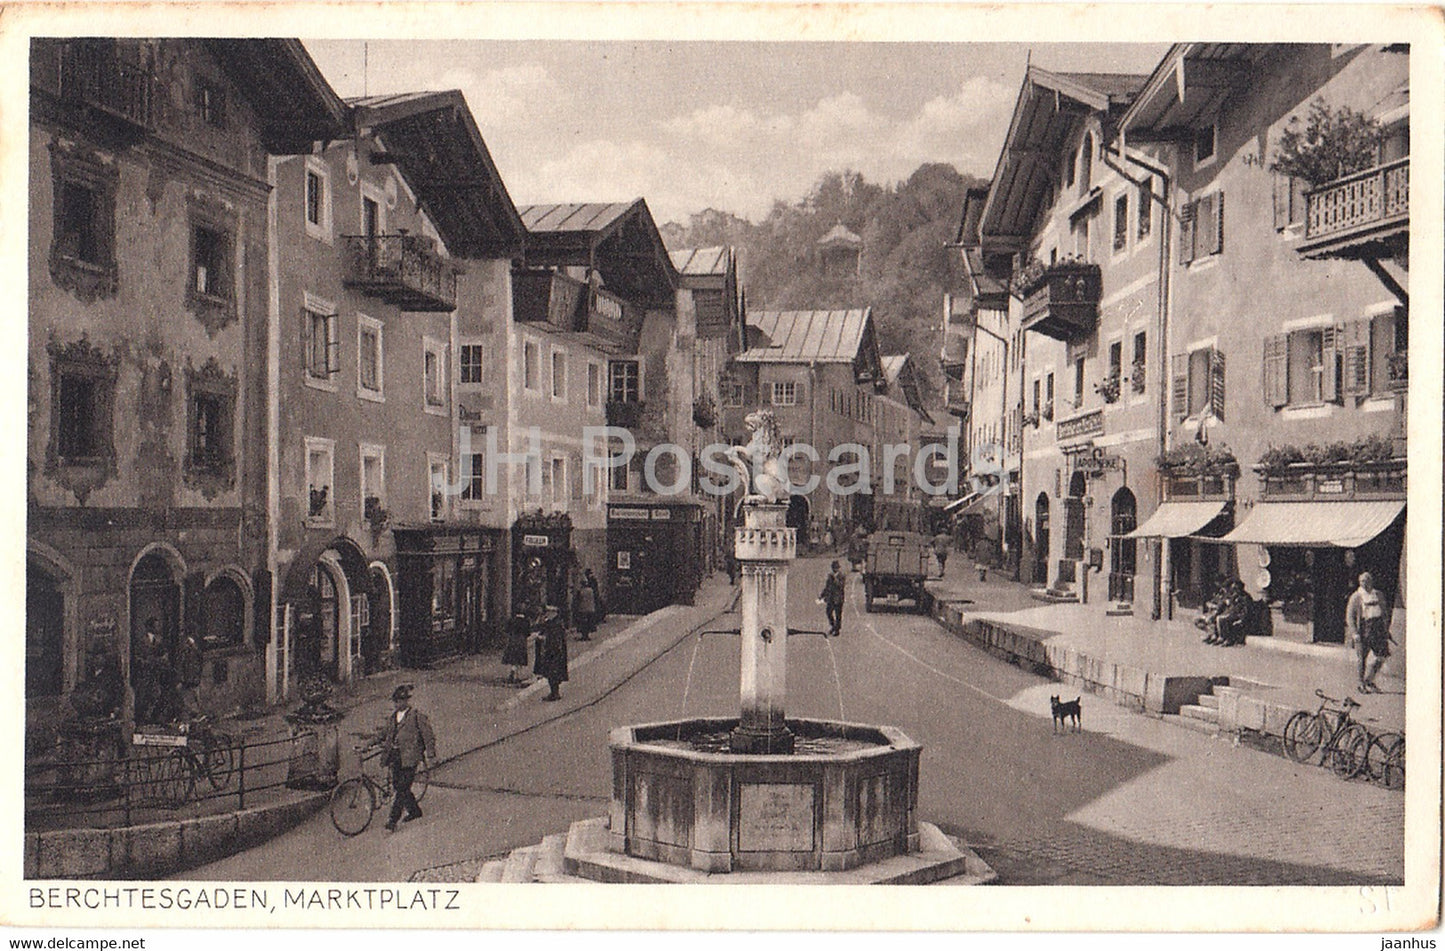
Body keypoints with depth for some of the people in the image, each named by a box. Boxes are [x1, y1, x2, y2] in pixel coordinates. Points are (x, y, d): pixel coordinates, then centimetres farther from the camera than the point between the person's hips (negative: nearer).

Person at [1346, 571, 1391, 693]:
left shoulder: (1378, 595, 13)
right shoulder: (1356, 597, -1)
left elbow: (1385, 612, 22)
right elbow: (1349, 616, -4)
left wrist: (1386, 629, 16)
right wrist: (1354, 633, -13)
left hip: (1379, 628, 4)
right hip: (1364, 628, -4)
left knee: (1382, 656, -1)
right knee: (1363, 657, -1)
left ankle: (1369, 681, 17)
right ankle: (1362, 684, 11)